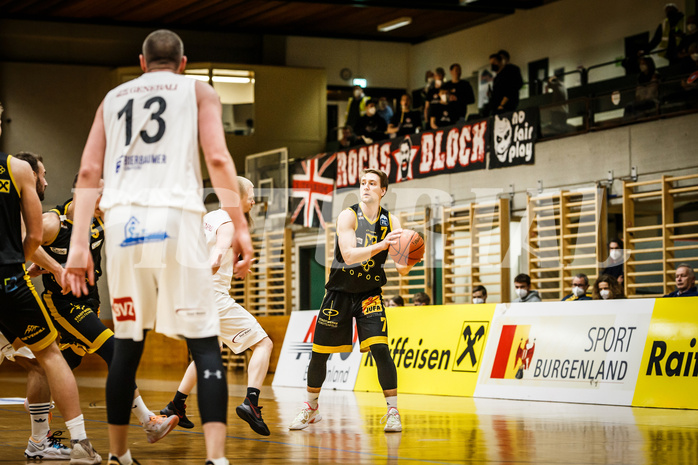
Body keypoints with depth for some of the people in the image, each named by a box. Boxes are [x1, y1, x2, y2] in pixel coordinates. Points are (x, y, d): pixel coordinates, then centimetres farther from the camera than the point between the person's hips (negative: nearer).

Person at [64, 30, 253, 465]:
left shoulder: (113, 98, 24)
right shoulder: (199, 91, 15)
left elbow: (89, 173, 13)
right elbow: (217, 157, -2)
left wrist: (79, 243, 9)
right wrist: (240, 227, -3)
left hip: (122, 218, 3)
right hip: (175, 216, -3)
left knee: (127, 345, 15)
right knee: (205, 344, -3)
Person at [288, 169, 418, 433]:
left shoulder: (391, 222, -4)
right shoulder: (348, 216, -12)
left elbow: (402, 268, -8)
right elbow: (349, 255, -27)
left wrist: (408, 263, -32)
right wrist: (381, 245, -39)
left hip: (369, 294, 1)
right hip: (339, 292, -1)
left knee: (380, 349, -17)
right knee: (319, 353, 5)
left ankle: (393, 411, -9)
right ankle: (310, 408, 26)